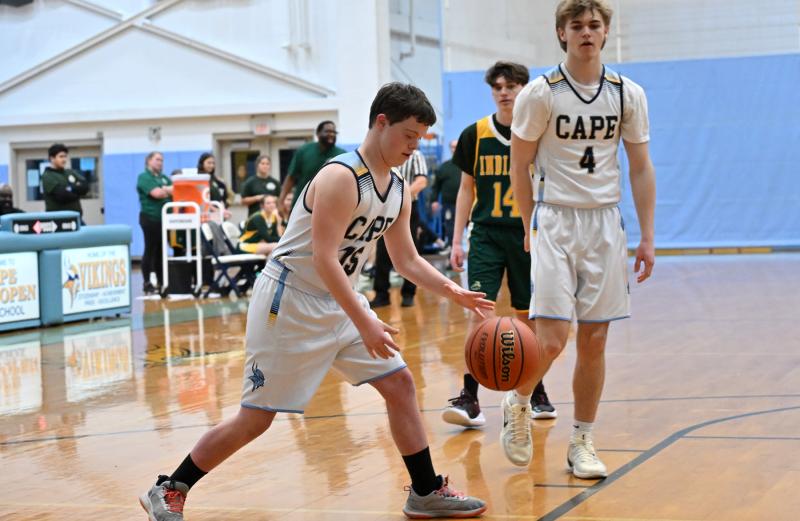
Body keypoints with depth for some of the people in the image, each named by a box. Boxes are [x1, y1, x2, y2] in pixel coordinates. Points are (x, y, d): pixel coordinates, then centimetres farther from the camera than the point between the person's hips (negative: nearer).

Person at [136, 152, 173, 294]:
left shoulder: (164, 178, 18)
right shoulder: (144, 177, -5)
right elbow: (157, 193, -17)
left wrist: (165, 190, -12)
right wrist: (170, 190, -4)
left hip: (164, 218, 7)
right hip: (150, 218, -7)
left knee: (161, 251, 9)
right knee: (150, 251, -4)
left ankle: (161, 283, 14)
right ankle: (147, 284, 0)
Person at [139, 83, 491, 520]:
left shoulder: (398, 191, 4)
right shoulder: (341, 178, -23)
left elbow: (407, 260, 13)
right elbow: (324, 260, -28)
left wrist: (453, 292, -2)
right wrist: (365, 324, -30)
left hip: (339, 301, 9)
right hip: (289, 302, -8)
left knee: (400, 384, 4)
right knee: (255, 418, -3)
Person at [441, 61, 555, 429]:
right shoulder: (475, 135, 2)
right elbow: (467, 188, 10)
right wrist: (457, 240, 5)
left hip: (528, 234, 0)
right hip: (486, 233, 0)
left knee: (528, 316, 7)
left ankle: (537, 393, 23)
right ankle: (469, 398, -13)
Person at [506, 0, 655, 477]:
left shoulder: (628, 94, 3)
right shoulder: (539, 94, -5)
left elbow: (641, 168, 8)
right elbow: (520, 165, 3)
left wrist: (647, 239, 4)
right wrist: (531, 229, 4)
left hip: (605, 222, 3)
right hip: (555, 220, -3)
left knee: (595, 340, 4)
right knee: (552, 339, -11)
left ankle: (582, 442, 15)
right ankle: (516, 404, 18)